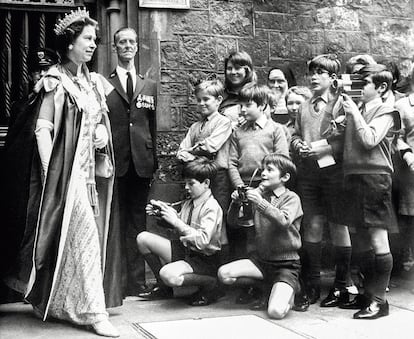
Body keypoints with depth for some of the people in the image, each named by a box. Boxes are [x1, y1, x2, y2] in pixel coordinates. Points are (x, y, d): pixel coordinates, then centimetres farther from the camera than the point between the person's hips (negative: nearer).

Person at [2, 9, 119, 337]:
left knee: (85, 237, 11)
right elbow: (42, 129, -14)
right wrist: (49, 173, -21)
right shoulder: (55, 81, -8)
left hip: (90, 170, 8)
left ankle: (54, 302, 27)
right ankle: (93, 310, -2)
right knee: (83, 237, -9)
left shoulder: (93, 81, 14)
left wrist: (103, 132, 0)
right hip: (66, 170, -8)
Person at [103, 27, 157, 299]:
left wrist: (154, 161, 7)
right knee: (114, 223, -1)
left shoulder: (149, 86, 16)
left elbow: (153, 126, 14)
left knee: (138, 222, 8)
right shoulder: (104, 85, 5)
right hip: (114, 162, -3)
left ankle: (137, 282, 14)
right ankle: (114, 282, 5)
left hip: (141, 162, 3)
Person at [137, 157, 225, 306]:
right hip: (184, 250, 9)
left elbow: (202, 241, -28)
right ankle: (163, 287, 13)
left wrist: (176, 221, -26)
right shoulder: (189, 203, 6)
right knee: (143, 238, 1)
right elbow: (177, 226, 18)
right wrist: (161, 213, 0)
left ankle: (211, 283, -6)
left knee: (169, 275, -35)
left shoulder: (212, 208, -19)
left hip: (204, 259, -9)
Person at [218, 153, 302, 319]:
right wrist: (236, 203, -14)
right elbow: (234, 221, 6)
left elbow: (284, 221, -26)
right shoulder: (259, 194, 7)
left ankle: (287, 292, 13)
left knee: (276, 311, -26)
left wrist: (260, 202, -36)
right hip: (260, 259, 5)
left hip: (285, 264, -5)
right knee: (224, 274, -18)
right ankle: (269, 286, 6)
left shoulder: (291, 198, -5)